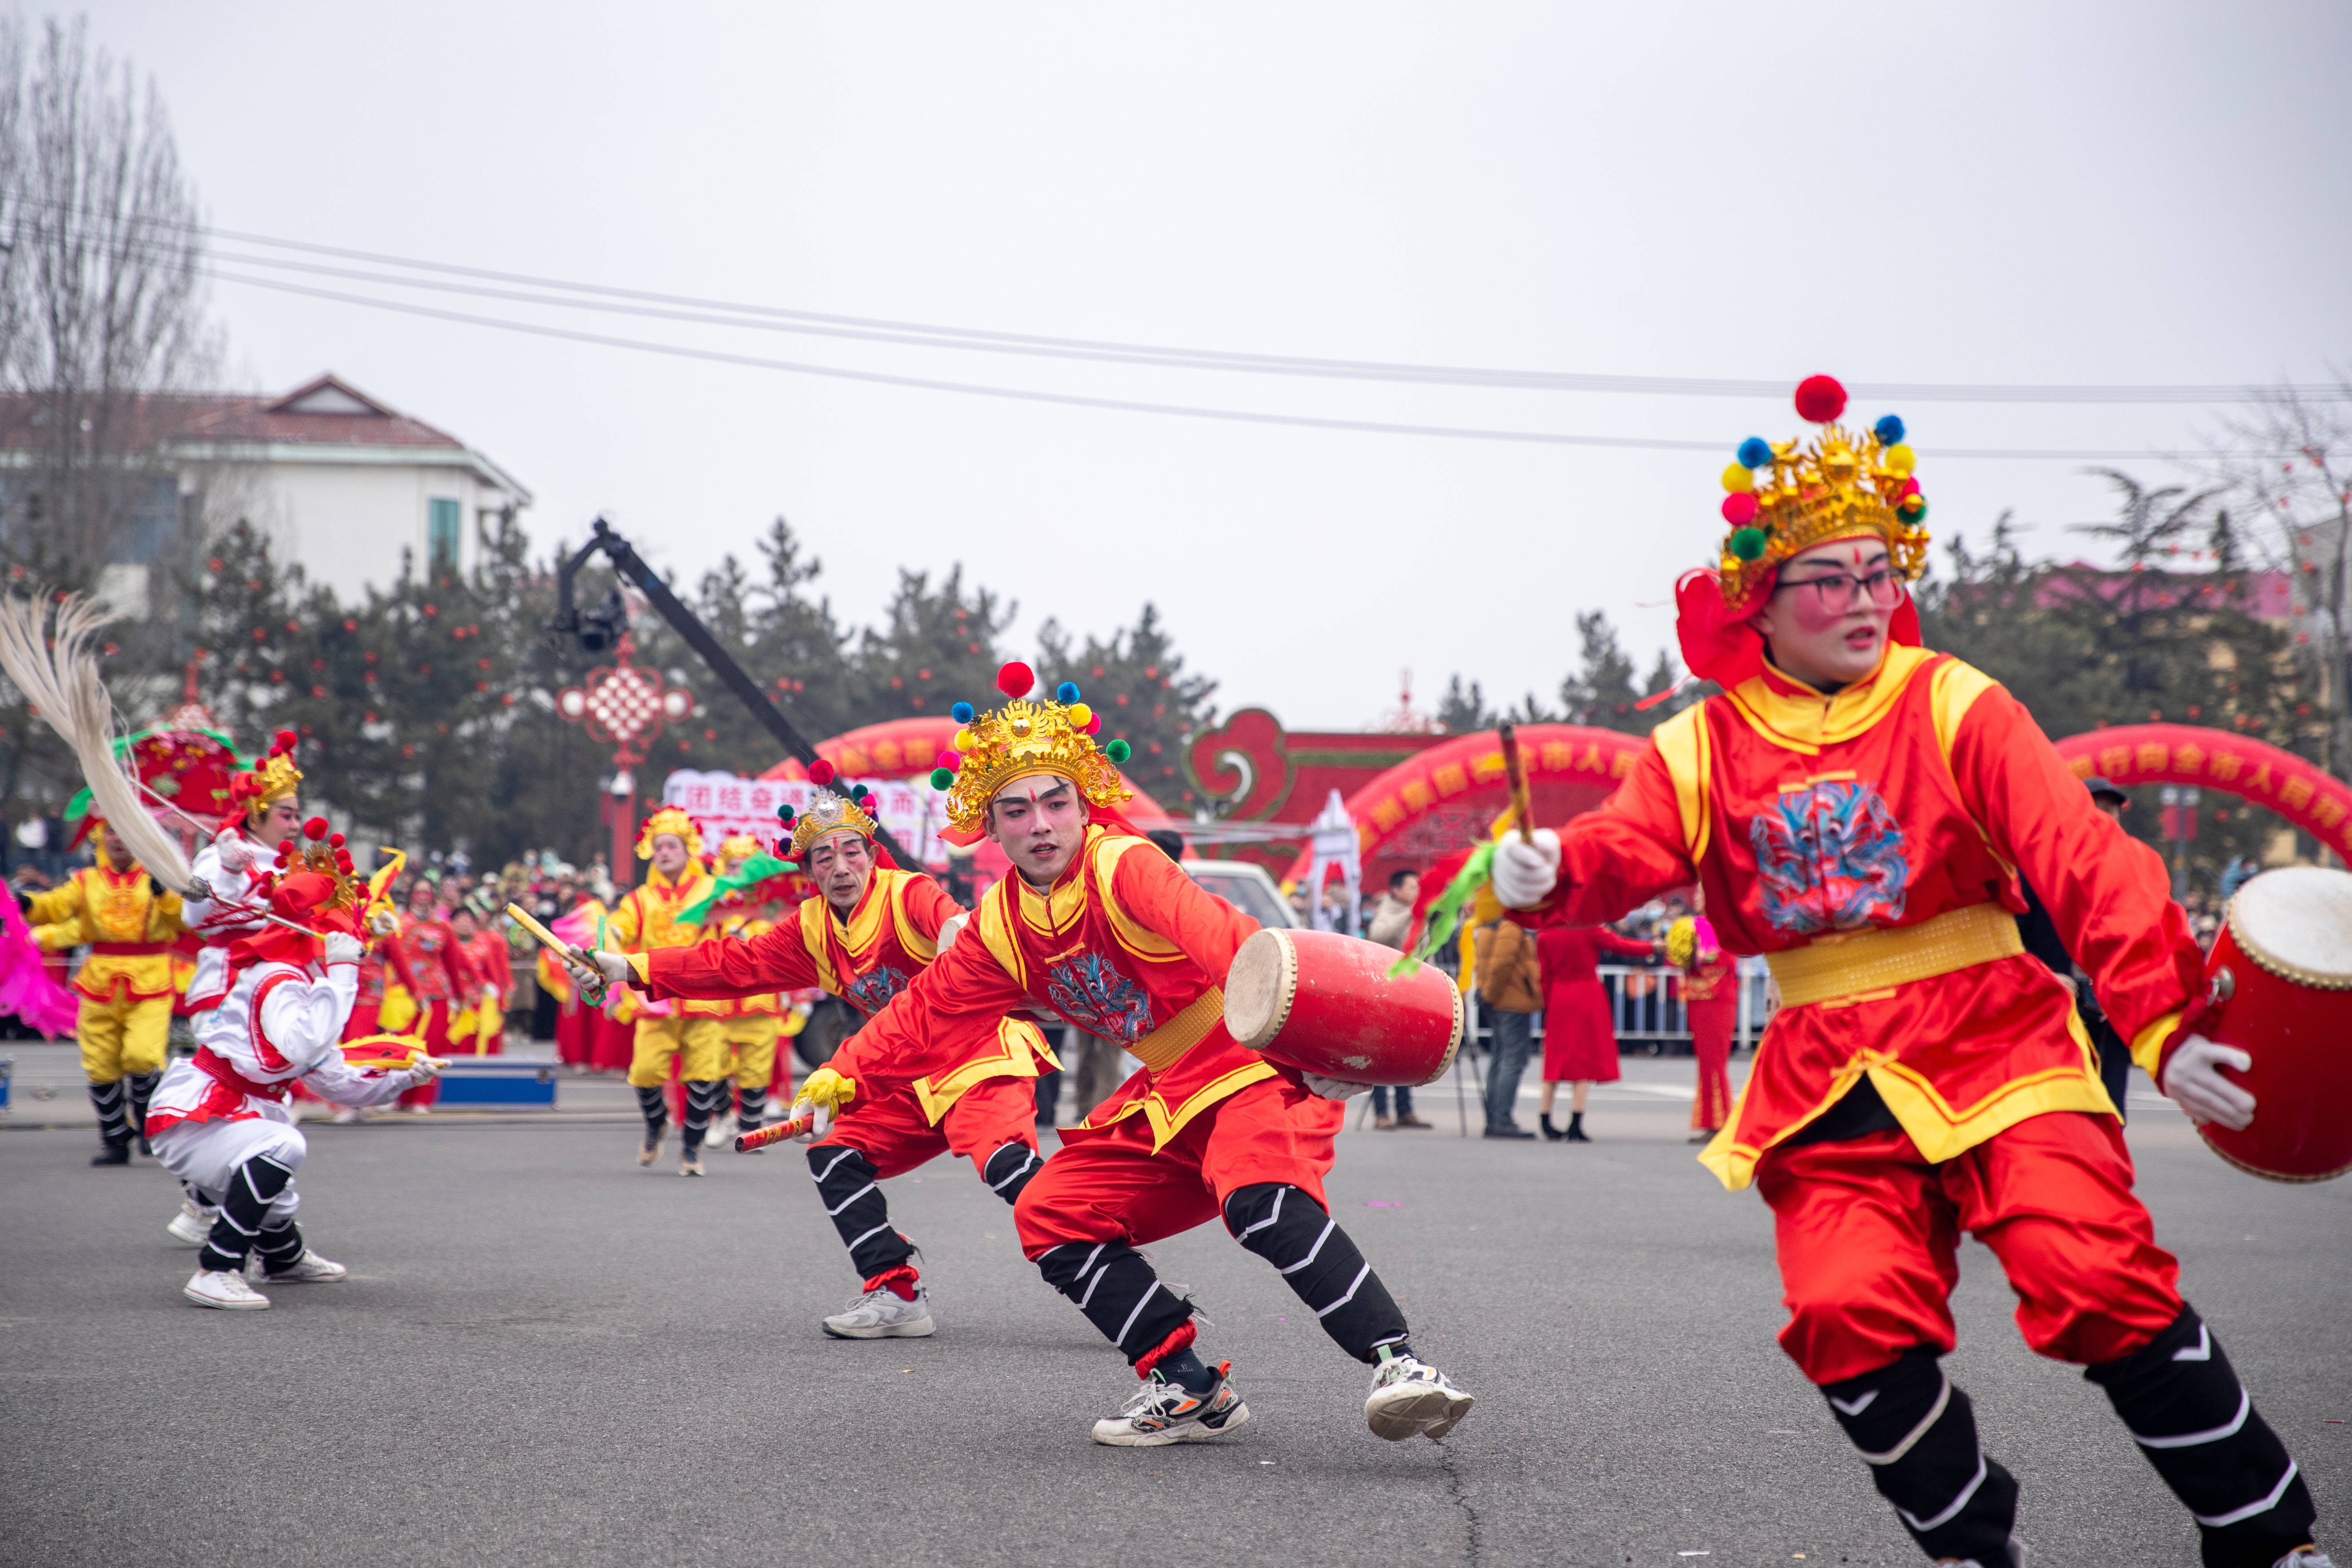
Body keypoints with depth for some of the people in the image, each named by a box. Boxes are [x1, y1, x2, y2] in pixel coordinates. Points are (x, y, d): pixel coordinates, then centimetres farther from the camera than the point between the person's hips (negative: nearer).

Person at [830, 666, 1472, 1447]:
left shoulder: (1124, 866, -21)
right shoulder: (1002, 925, 4)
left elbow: (1219, 936, -42)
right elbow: (927, 1015, 19)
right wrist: (845, 1074, 10)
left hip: (1261, 1065, -9)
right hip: (1169, 1098, 9)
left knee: (1263, 1202, -36)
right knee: (1051, 1217, 3)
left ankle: (1398, 1364, -35)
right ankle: (1191, 1391, 6)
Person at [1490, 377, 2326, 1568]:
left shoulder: (1951, 706, -3)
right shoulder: (1706, 746, 6)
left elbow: (2083, 862, -12)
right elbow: (1625, 850, -9)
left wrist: (2163, 1023, -25)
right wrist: (1547, 871, -35)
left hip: (1994, 1043, -2)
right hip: (1830, 1083, 3)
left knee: (2098, 1278, -20)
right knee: (1849, 1315, -17)